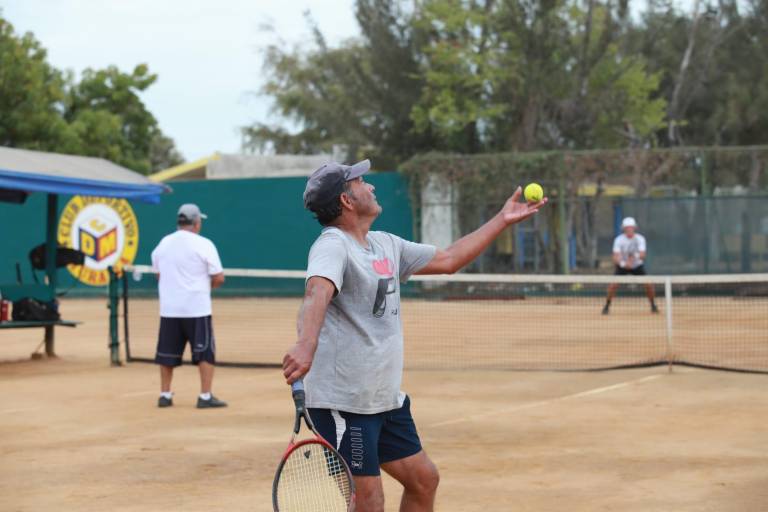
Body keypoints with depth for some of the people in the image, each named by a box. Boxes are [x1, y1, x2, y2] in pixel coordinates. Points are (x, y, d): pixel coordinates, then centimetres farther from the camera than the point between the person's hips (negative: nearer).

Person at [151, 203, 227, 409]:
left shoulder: (163, 244, 7)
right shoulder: (203, 245, -9)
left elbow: (159, 274, 13)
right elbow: (219, 278, -9)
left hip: (169, 309, 5)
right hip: (196, 308, -5)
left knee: (167, 353, 12)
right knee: (205, 352, 2)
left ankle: (165, 394, 15)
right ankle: (205, 397, -1)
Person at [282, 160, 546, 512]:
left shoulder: (385, 245, 12)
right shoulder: (333, 245, -17)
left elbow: (447, 260, 23)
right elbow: (317, 294, -37)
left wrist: (502, 220, 23)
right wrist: (307, 343, -57)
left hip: (385, 399, 10)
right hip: (343, 402, -9)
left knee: (424, 479, 16)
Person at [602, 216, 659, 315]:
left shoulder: (640, 239, -18)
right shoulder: (619, 240, -20)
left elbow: (642, 255, -30)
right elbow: (616, 257, -27)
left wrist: (636, 256, -52)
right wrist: (623, 263, -47)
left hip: (637, 266, 1)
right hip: (622, 266, -1)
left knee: (648, 285, -14)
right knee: (613, 285, -21)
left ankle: (653, 306, 9)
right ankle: (607, 306, -2)